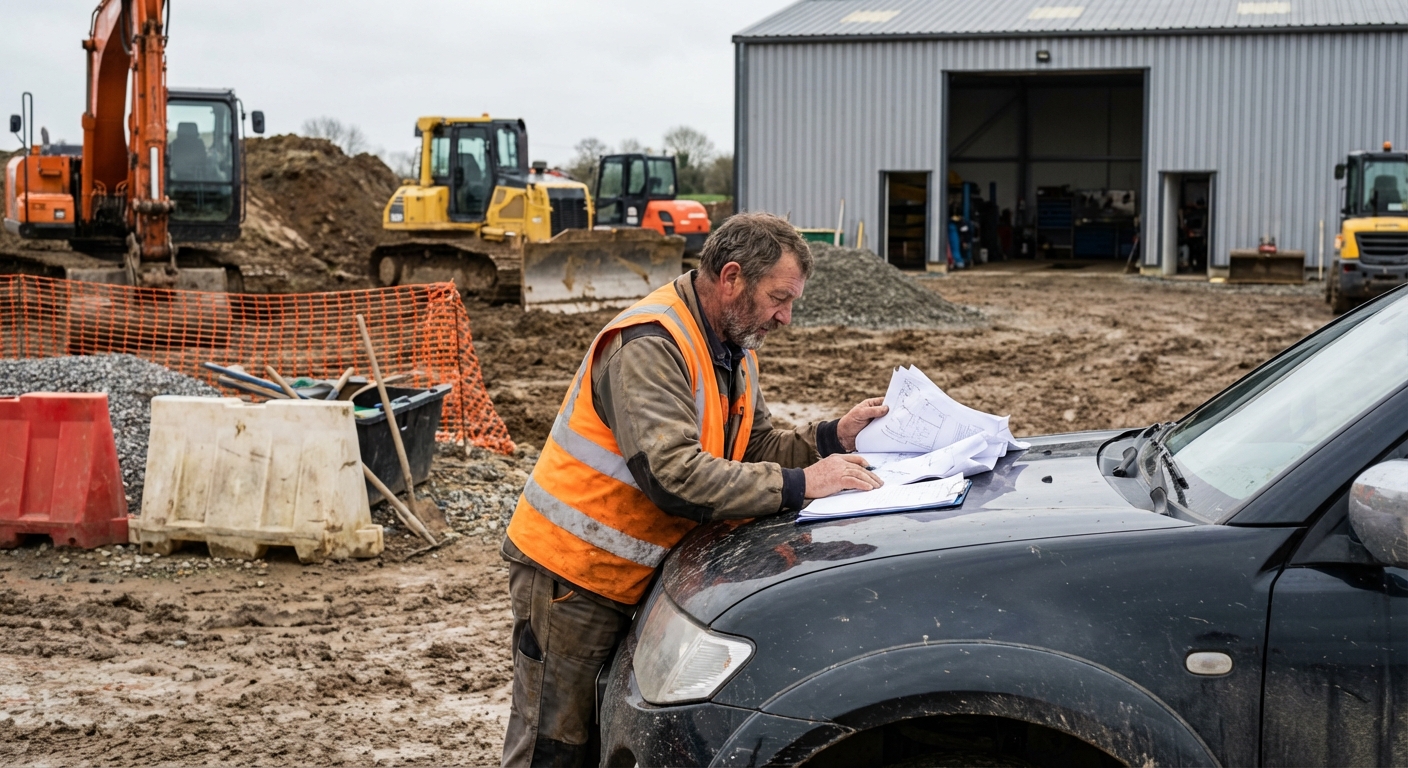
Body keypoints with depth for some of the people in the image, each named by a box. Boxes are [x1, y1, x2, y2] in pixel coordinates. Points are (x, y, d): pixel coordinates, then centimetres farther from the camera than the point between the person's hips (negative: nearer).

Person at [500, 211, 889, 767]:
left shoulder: (733, 347, 9)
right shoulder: (649, 345, -23)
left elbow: (754, 449, 10)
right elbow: (672, 475, -33)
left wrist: (831, 439, -7)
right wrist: (799, 485, -31)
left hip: (635, 575, 9)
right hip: (573, 570, -9)